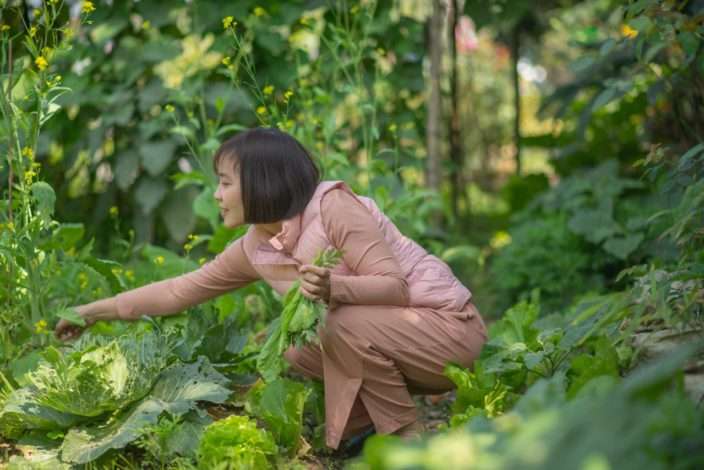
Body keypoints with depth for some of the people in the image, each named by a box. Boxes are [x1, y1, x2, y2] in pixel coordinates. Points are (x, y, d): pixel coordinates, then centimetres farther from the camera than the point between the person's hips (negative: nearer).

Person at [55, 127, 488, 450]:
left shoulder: (334, 206, -22)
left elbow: (395, 286, -25)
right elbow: (180, 291, 9)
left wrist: (334, 288, -44)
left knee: (347, 324, -31)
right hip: (374, 339, 8)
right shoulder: (255, 248, 0)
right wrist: (95, 311, 12)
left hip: (448, 326, -7)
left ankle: (409, 437, -12)